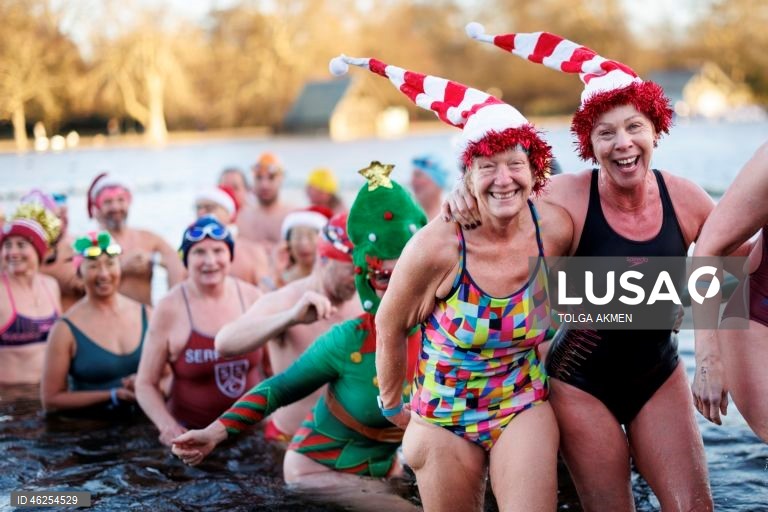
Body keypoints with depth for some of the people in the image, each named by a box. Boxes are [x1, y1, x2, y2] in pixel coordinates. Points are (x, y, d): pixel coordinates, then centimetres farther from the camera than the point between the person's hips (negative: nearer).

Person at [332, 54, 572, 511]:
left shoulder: (556, 229, -16)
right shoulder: (438, 247, -23)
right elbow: (390, 327, -7)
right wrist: (393, 404, 5)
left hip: (525, 409, 1)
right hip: (446, 416, -1)